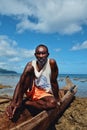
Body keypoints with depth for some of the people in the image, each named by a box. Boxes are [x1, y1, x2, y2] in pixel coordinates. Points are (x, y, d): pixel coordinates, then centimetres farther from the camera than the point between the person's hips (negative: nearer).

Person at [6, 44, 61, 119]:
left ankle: (27, 103, -15)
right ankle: (19, 101, -24)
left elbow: (54, 82, -11)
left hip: (45, 93, 0)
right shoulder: (31, 65, -14)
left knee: (53, 103, -33)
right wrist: (13, 102, -32)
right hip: (31, 91, 0)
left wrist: (57, 98, -7)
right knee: (28, 71, -25)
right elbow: (20, 83, -22)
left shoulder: (51, 62, -16)